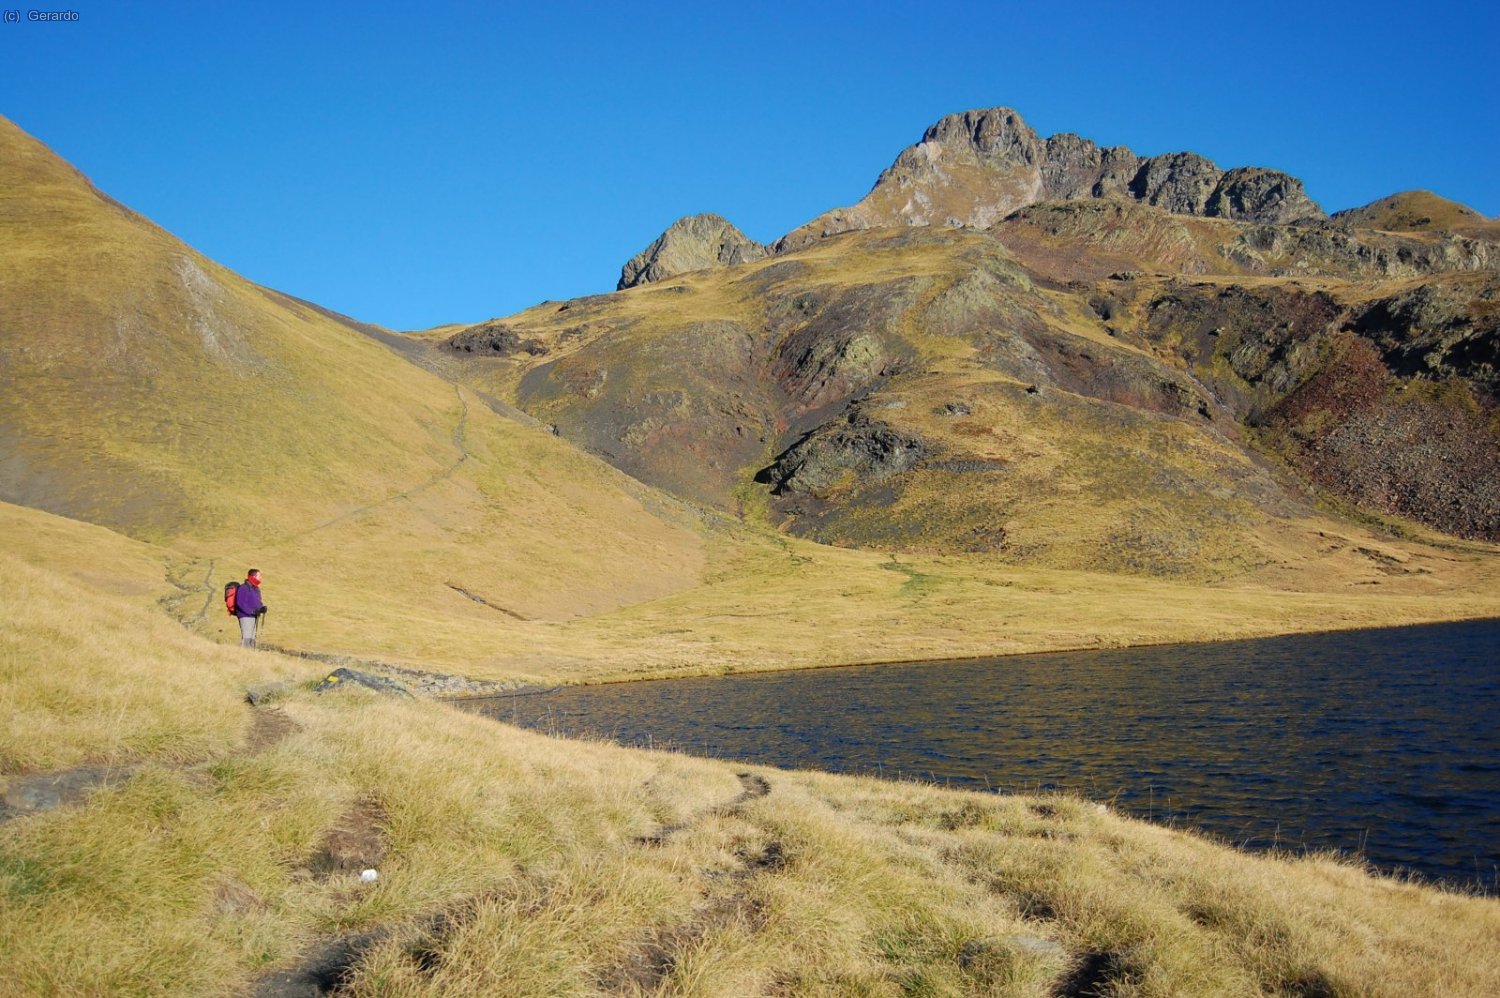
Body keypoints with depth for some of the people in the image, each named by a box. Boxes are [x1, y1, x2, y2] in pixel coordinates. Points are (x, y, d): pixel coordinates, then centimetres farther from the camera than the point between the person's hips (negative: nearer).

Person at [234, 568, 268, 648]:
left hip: (254, 617, 9)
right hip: (245, 616, -9)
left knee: (252, 639, 9)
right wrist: (252, 611, -24)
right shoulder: (244, 588, -11)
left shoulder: (256, 588, 17)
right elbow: (240, 603, -19)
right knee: (246, 638, -15)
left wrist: (262, 608, -1)